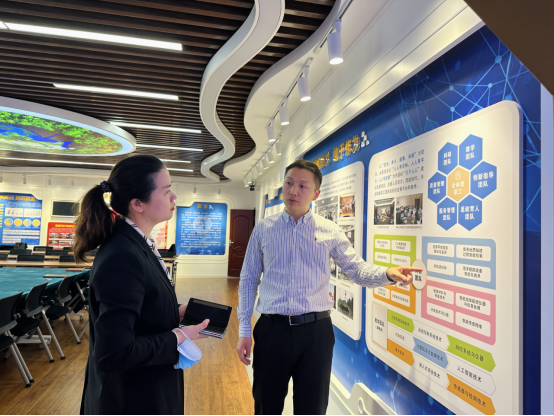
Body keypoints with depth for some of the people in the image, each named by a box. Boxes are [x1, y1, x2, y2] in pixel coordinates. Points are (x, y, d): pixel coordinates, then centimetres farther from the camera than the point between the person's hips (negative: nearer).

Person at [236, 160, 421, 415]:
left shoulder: (330, 232, 2)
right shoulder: (263, 229, 3)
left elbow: (358, 270, 2)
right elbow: (249, 280, 5)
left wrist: (388, 274, -20)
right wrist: (244, 330, 1)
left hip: (316, 330, 0)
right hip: (272, 328, 1)